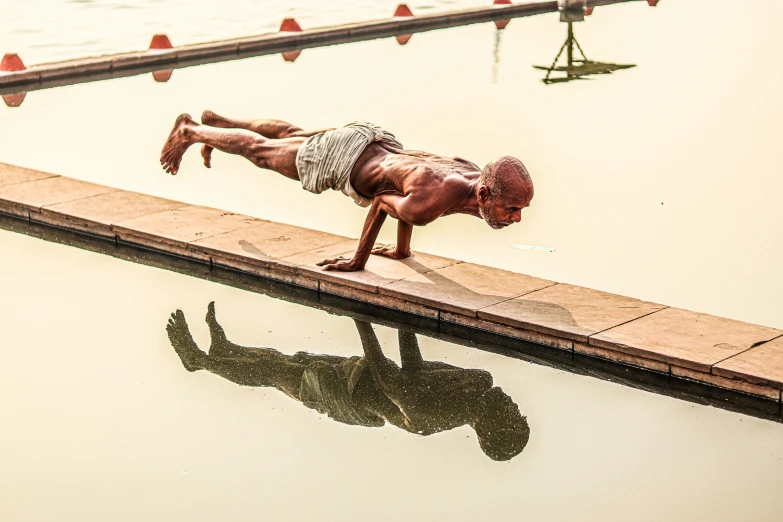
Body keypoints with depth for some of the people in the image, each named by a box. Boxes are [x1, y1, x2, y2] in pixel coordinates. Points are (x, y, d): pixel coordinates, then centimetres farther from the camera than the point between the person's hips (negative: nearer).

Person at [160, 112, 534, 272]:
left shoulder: (476, 176, -20)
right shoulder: (427, 205, -44)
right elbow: (382, 203, -22)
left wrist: (402, 249, 16)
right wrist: (358, 262, -5)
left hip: (377, 141, 7)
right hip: (340, 158, -7)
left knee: (290, 136, 33)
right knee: (260, 150, 20)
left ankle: (217, 122, 59)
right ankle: (188, 131, 45)